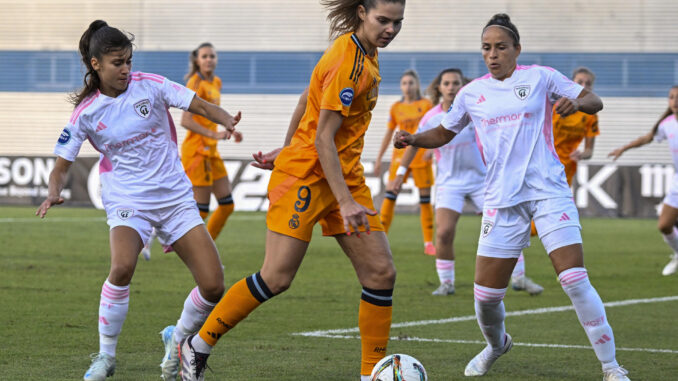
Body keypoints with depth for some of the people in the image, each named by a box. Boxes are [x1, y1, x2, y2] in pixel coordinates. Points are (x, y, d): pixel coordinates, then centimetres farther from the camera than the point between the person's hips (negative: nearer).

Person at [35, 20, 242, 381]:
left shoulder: (150, 85, -3)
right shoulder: (86, 112, -4)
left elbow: (198, 105, -4)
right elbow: (62, 164, 1)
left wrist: (225, 120, -25)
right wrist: (54, 193, -21)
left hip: (176, 197, 2)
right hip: (127, 201, -2)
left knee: (212, 286, -8)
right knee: (122, 267, -33)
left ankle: (179, 340, 23)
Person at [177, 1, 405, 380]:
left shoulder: (363, 52, 9)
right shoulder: (347, 61, -20)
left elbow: (307, 99, 19)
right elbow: (323, 139, -22)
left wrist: (288, 150, 25)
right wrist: (345, 201, -26)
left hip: (346, 175, 9)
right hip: (307, 175, -9)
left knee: (381, 271, -2)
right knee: (277, 278, -10)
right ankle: (197, 346, 7)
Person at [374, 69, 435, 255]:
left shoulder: (426, 104, 2)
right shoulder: (396, 108, 9)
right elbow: (389, 133, 15)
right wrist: (379, 158, 14)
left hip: (421, 156, -2)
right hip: (400, 155, 2)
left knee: (425, 198, -1)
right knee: (390, 195, -7)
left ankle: (428, 243, 5)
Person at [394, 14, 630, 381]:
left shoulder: (540, 77, 2)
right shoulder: (472, 93, 10)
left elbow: (594, 101, 4)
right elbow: (444, 133, 23)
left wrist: (577, 102, -19)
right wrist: (413, 139, 4)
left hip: (548, 191, -3)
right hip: (501, 198, 3)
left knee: (575, 281, -17)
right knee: (485, 293, 0)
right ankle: (496, 344, 34)